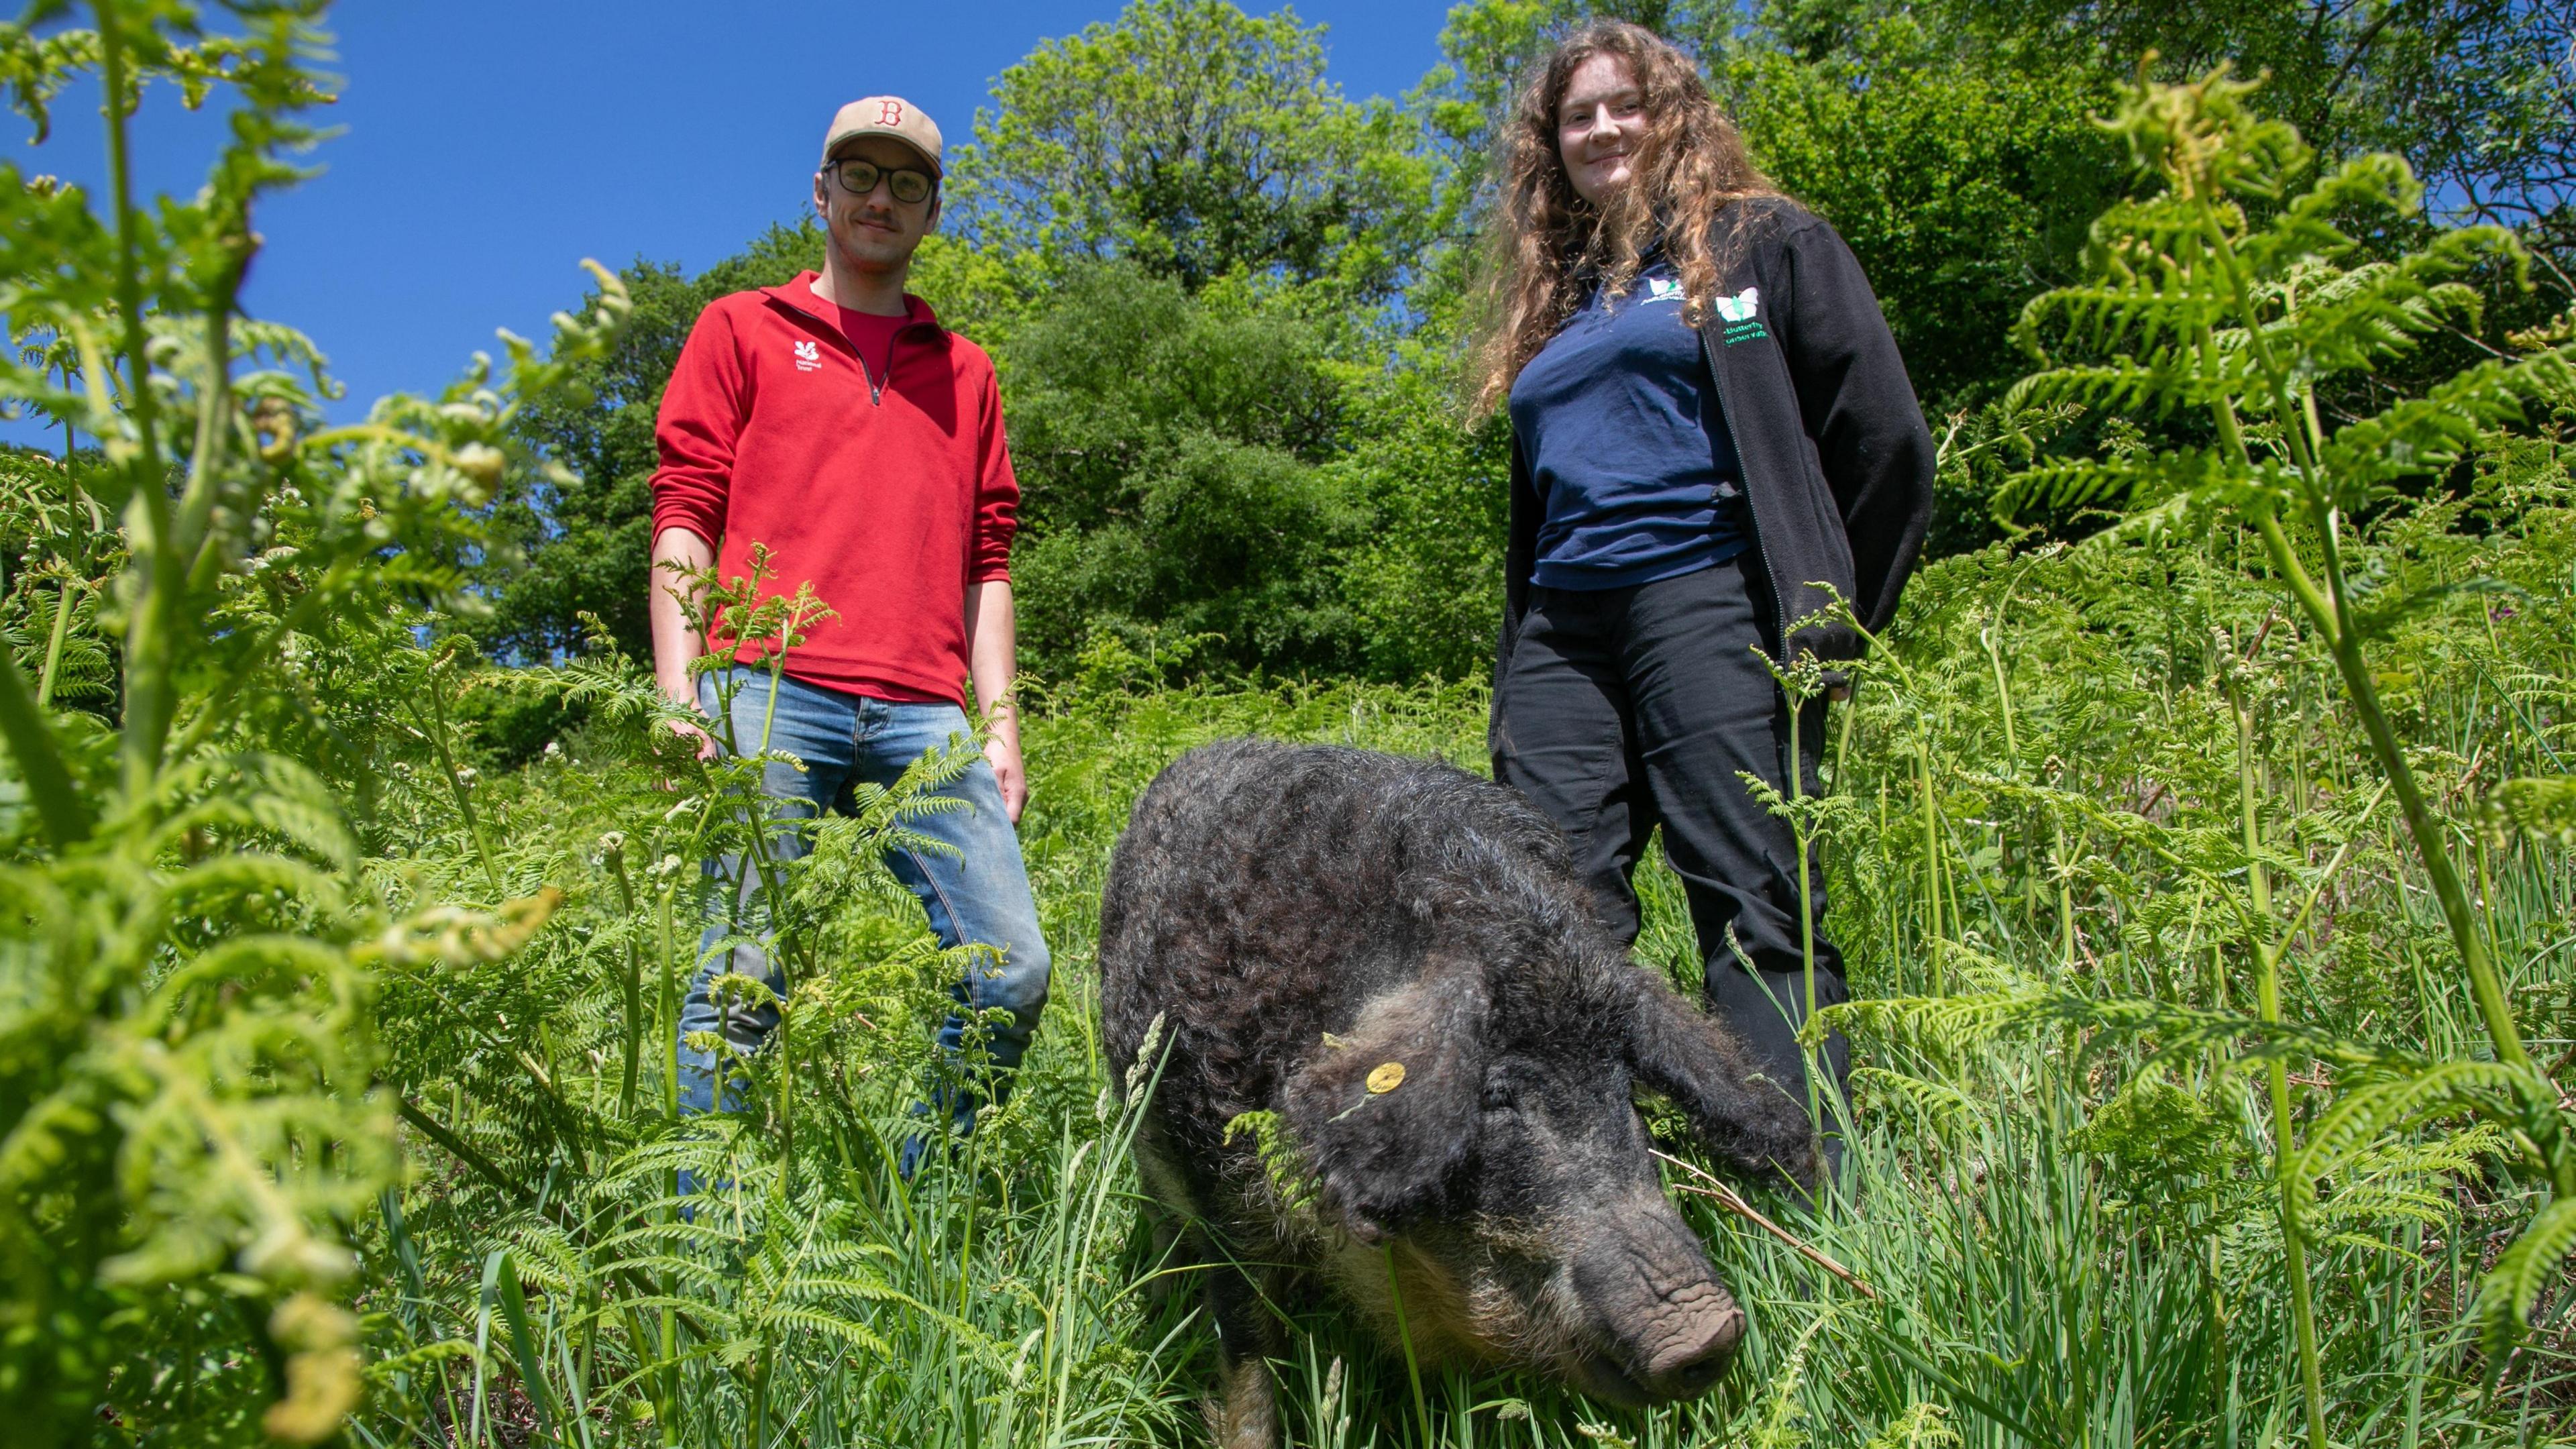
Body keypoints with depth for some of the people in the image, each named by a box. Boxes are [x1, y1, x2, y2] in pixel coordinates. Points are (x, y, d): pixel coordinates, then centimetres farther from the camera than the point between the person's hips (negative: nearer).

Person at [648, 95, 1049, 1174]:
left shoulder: (964, 371, 25)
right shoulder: (742, 330, 17)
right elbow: (685, 516, 7)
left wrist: (1000, 725, 10)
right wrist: (680, 693, -6)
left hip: (921, 714, 3)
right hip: (771, 693, -3)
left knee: (1009, 971, -7)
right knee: (745, 975, -8)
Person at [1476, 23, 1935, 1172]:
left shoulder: (1762, 241, 11)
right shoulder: (1552, 296, 26)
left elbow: (1884, 435, 4)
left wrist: (1835, 621, 0)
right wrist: (1513, 672, 16)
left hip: (1706, 598, -5)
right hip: (1564, 628, 6)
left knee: (1757, 907, -11)